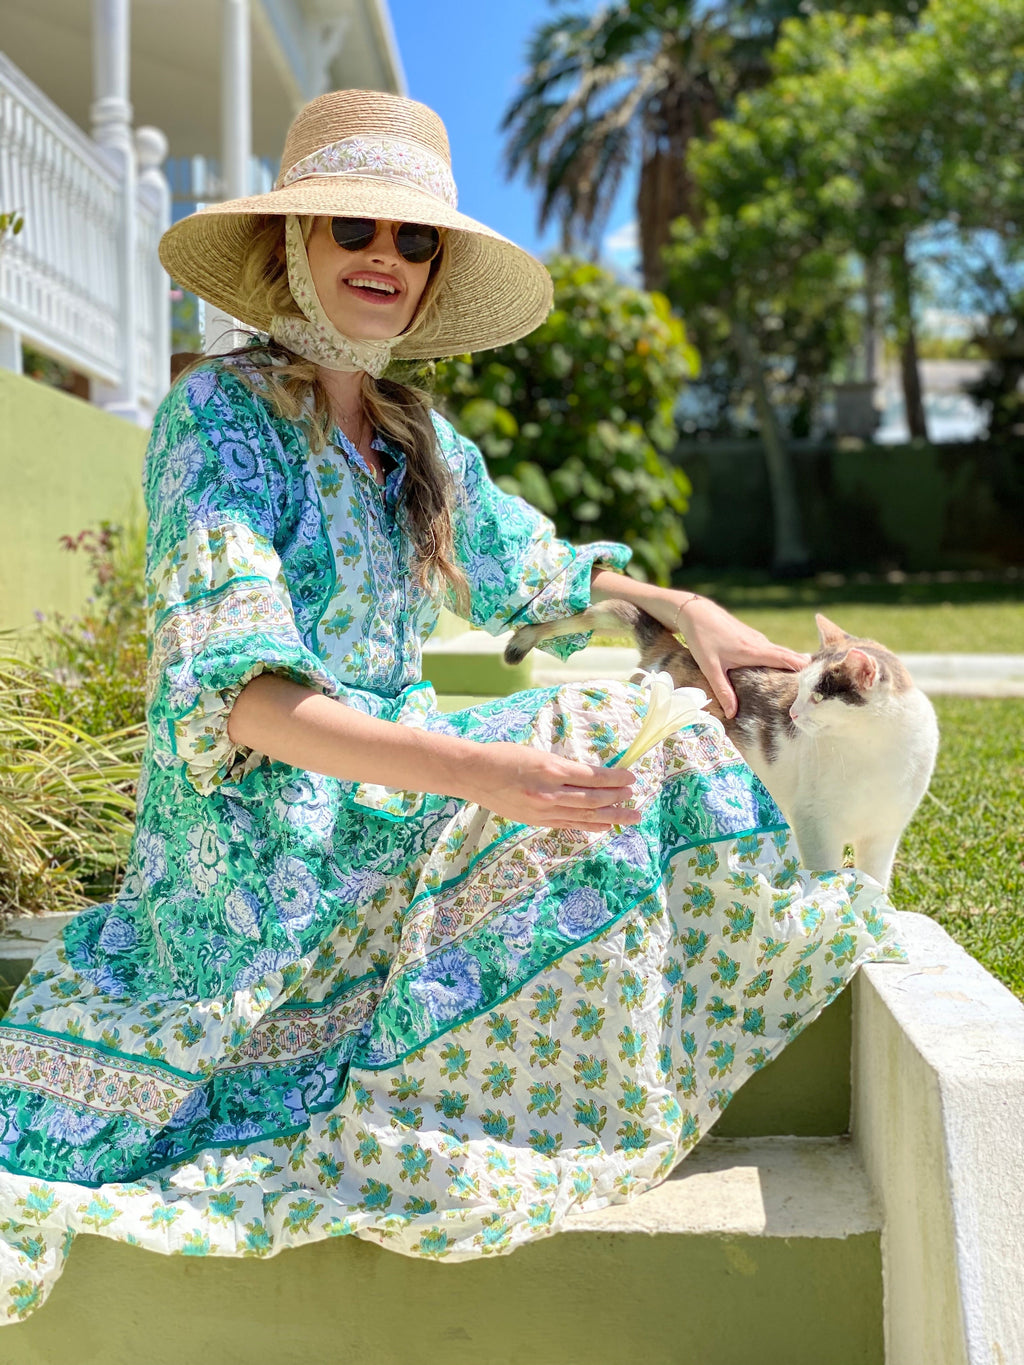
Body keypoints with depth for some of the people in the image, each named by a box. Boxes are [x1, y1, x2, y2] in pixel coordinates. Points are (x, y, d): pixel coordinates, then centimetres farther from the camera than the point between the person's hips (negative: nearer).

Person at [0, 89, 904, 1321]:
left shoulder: (415, 438, 10)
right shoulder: (218, 414, -13)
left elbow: (530, 567, 24)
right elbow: (240, 698, -23)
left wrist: (683, 607, 8)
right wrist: (470, 771, -35)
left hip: (399, 783, 7)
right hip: (263, 837, -7)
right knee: (616, 758, -17)